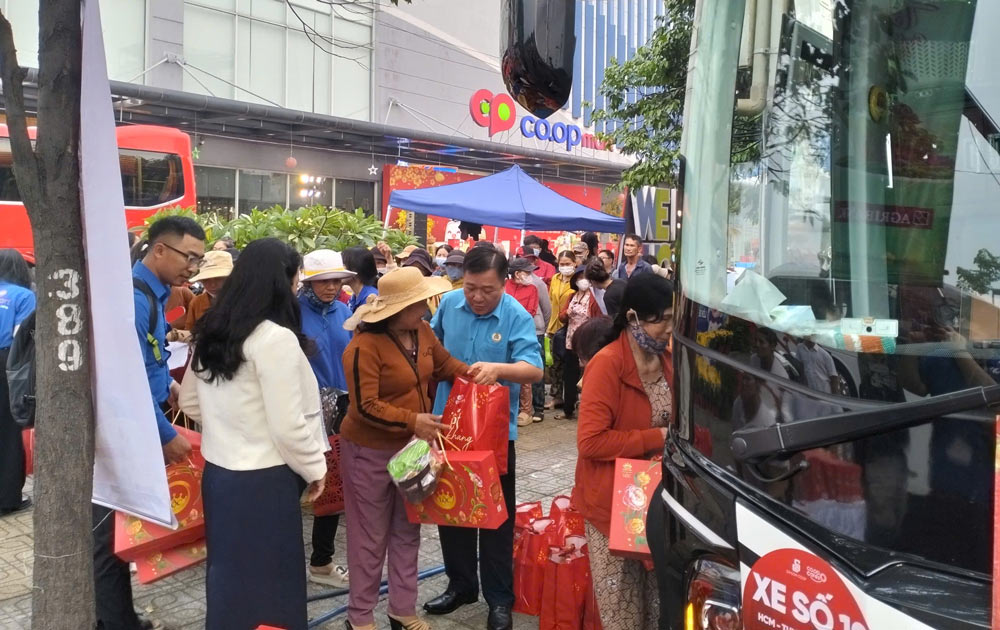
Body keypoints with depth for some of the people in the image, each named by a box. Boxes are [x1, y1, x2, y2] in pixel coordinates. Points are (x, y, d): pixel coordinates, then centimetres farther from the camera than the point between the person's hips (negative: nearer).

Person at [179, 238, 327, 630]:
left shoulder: (211, 332, 6)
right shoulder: (276, 337, -19)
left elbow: (190, 402, 16)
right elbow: (288, 424, -19)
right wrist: (314, 467, -4)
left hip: (218, 470, 8)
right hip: (263, 478, -8)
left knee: (228, 572, 21)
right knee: (267, 577, 7)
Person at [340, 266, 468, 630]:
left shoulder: (422, 331, -2)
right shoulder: (365, 346, -25)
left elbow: (443, 364, 12)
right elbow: (364, 406, -27)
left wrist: (471, 373, -6)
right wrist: (412, 420, -31)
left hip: (412, 447, 7)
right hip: (370, 452, -7)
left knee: (407, 532, 17)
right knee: (370, 536, 9)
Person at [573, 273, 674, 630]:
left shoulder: (667, 360, 3)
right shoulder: (606, 365, -19)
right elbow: (590, 441, -24)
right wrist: (657, 439, -21)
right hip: (613, 503, -6)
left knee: (657, 600, 17)